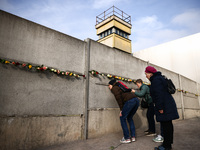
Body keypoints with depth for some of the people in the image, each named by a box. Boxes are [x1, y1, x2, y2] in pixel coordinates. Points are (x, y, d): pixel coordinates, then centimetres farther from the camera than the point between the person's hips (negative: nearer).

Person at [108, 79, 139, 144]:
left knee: (122, 118, 5)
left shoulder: (114, 88, 9)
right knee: (129, 118, 21)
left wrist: (121, 109, -4)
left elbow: (118, 98, -7)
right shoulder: (120, 86, 34)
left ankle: (127, 138, 7)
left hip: (130, 101, -8)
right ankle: (133, 137, 22)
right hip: (136, 100, 9)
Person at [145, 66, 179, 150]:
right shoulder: (159, 78, 20)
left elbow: (159, 95, -22)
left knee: (166, 125, -4)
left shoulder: (156, 79, -13)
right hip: (168, 105, 11)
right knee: (168, 125, 14)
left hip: (165, 106, -11)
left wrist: (160, 107, -21)